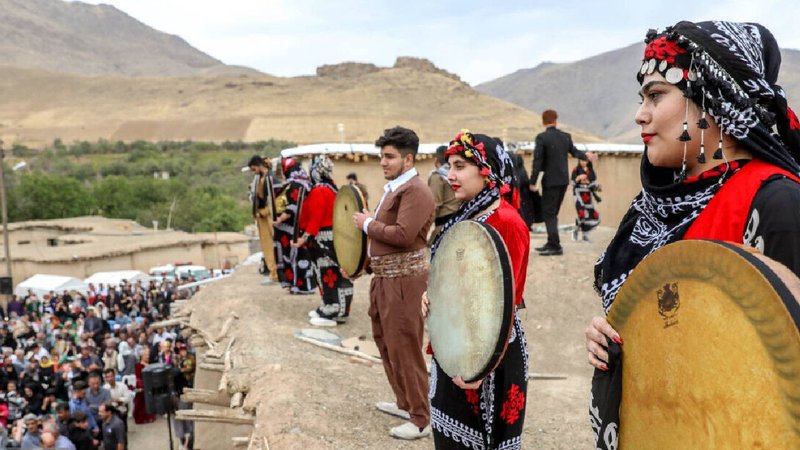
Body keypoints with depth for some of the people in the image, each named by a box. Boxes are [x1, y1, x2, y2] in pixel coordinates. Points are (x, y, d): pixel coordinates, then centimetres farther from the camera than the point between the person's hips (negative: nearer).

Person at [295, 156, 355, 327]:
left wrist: (305, 238, -18)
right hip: (329, 237, 10)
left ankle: (333, 314, -1)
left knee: (329, 275, -5)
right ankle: (328, 308, 22)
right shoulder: (330, 187, 12)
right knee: (327, 274, 15)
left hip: (324, 239, -10)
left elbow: (315, 219, -22)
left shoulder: (319, 191, -19)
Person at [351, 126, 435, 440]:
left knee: (404, 349, -4)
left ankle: (421, 419, 8)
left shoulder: (415, 191, -17)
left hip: (404, 280, -10)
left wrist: (368, 224, -14)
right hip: (385, 276, 10)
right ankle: (404, 403, 35)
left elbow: (403, 235, -27)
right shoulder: (393, 188, 14)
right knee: (385, 342, 19)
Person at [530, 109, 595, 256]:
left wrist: (533, 182, -10)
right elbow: (574, 151, 22)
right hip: (564, 180, 7)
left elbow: (537, 161, -14)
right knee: (553, 212, 14)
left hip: (550, 181, -7)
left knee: (548, 213, -2)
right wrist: (586, 156, 43)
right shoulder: (566, 136, 7)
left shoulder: (541, 137, -11)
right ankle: (551, 244, 20)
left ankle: (555, 246, -6)